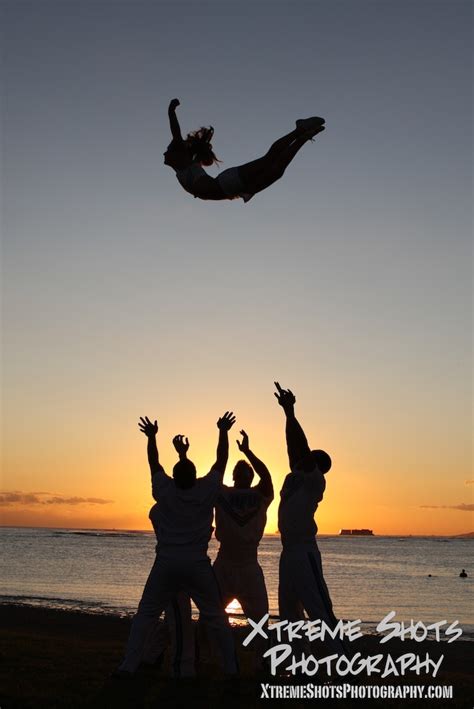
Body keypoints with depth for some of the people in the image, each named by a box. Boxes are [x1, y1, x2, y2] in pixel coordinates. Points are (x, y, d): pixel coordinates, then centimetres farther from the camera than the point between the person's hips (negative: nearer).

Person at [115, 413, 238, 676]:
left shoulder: (165, 490, -1)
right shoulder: (207, 490, -3)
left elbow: (154, 463, 13)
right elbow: (221, 461, 7)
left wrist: (151, 436, 24)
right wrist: (223, 431, 16)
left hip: (166, 563, 0)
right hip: (197, 564, 0)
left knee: (145, 614, 9)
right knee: (216, 617, 10)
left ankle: (128, 665, 2)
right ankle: (232, 667, 12)